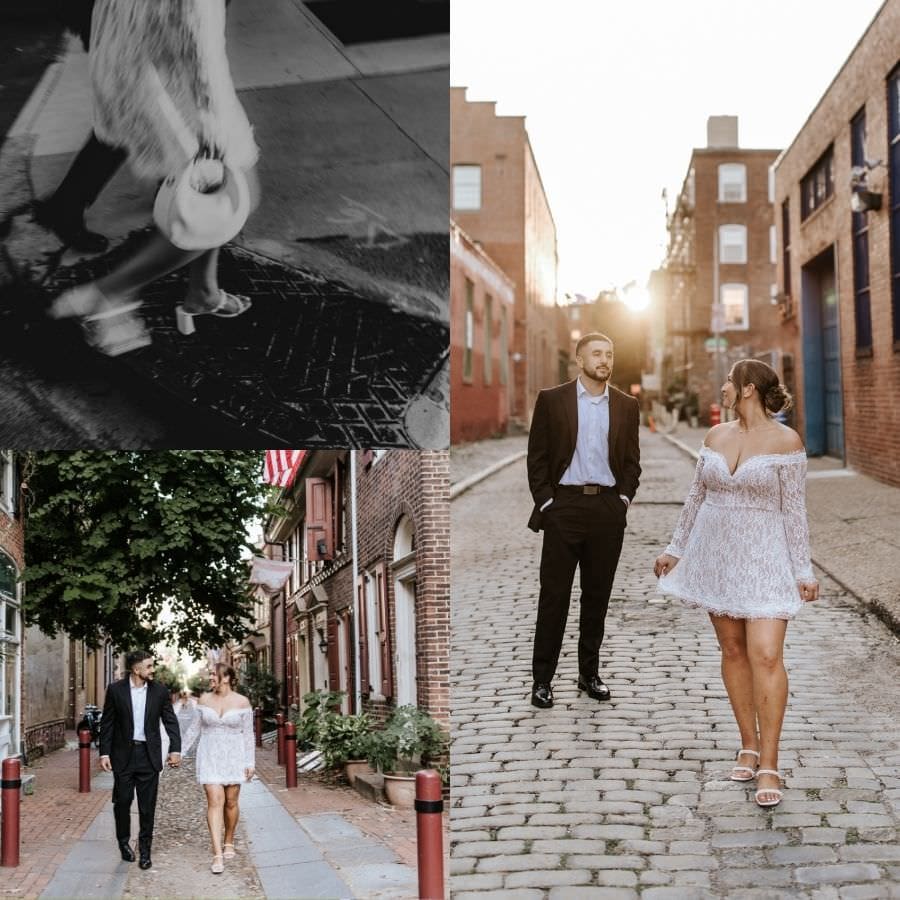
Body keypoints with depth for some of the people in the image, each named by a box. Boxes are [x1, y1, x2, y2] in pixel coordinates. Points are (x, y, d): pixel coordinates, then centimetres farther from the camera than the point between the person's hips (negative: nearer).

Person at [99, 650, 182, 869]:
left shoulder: (159, 691, 1)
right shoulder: (116, 690, -3)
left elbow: (170, 721, 3)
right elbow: (107, 723, 2)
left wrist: (175, 749, -9)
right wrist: (104, 753, -4)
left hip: (149, 756, 1)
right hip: (123, 755, -1)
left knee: (148, 806, 3)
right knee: (122, 802, 7)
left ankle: (145, 850, 13)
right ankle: (124, 842, 28)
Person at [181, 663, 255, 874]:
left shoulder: (242, 702, -4)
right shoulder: (204, 699, 2)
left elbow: (248, 734, 0)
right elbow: (194, 728, 10)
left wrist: (250, 763, -3)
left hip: (234, 757, 0)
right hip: (210, 756, 1)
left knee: (230, 802, 7)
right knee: (215, 802, -10)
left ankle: (228, 843, 31)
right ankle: (217, 855, -15)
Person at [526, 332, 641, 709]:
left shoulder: (626, 406, 9)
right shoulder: (551, 400, 1)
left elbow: (632, 461, 13)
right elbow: (537, 457, 1)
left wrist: (623, 499, 1)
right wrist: (545, 503, -6)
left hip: (608, 509, 3)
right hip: (564, 505, -3)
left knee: (597, 595, 8)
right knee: (554, 595, -2)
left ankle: (589, 673, 19)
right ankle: (542, 679, 4)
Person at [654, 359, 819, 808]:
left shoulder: (785, 441, -8)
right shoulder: (715, 437, 7)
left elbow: (794, 510, -8)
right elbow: (696, 497, 15)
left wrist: (803, 571, -9)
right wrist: (675, 548, 16)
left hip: (763, 557, -5)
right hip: (716, 553, 5)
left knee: (766, 654, -13)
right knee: (732, 649, 9)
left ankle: (769, 766, -7)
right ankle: (748, 746, 21)